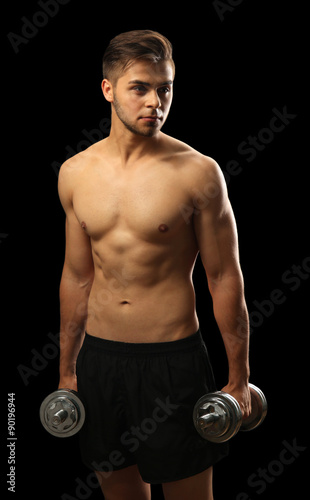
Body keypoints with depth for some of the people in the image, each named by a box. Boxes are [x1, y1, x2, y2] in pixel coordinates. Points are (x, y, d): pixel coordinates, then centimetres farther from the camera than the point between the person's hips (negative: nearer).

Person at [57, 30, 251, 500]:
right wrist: (67, 369, 14)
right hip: (99, 357, 4)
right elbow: (77, 276, 10)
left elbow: (225, 278, -5)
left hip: (173, 360, -3)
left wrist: (239, 378, -3)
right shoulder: (75, 173, 2)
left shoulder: (198, 172, -10)